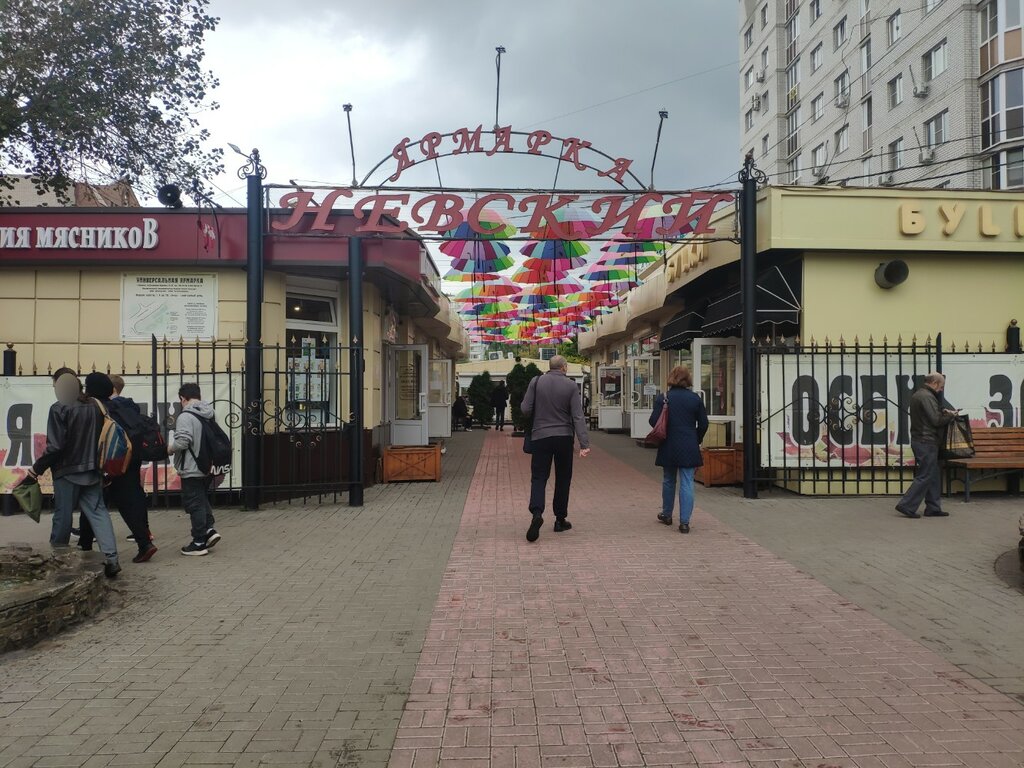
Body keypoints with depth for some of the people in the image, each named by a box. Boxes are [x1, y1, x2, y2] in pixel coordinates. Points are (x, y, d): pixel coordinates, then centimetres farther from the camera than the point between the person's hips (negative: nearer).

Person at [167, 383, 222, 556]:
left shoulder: (185, 416, -17)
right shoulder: (209, 414, 10)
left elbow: (182, 442, -24)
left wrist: (170, 448, -5)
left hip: (192, 470, -8)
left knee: (195, 504, 0)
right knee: (204, 500, 22)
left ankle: (199, 542, 7)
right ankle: (209, 529, 14)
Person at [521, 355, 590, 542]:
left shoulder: (536, 381, -3)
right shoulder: (571, 386, -4)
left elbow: (525, 410, -4)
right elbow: (578, 417, -10)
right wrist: (584, 444, -12)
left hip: (541, 436, 0)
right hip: (564, 437, 0)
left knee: (538, 477, 3)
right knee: (563, 479, 13)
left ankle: (537, 512, -20)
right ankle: (560, 520, 19)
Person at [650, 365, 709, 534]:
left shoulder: (662, 398, -6)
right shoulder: (695, 399, -2)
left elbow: (653, 421, -7)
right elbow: (703, 424, 1)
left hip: (668, 447, 0)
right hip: (689, 448, 0)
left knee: (668, 481, 17)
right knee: (687, 483, 1)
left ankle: (667, 514, 31)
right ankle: (684, 522, -2)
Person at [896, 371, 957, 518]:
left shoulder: (916, 395, 16)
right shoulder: (927, 397, -16)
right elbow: (936, 421, -19)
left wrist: (942, 412, 11)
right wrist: (950, 415, -3)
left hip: (918, 440, 10)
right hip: (926, 442, -10)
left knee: (933, 476, 14)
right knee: (925, 476, -5)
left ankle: (933, 508, 18)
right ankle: (906, 505, -5)